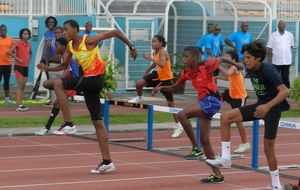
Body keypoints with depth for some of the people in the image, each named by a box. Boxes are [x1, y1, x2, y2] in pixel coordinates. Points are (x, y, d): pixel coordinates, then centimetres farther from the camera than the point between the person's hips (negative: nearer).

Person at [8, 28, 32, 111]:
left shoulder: (29, 44, 9)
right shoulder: (18, 43, -11)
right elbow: (10, 52, -19)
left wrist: (29, 60, 13)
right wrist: (18, 59, -17)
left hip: (26, 67, 7)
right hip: (19, 66, -7)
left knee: (23, 86, 9)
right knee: (20, 85, -11)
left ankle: (21, 104, 16)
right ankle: (19, 106, -14)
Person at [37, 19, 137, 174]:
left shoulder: (89, 41, -13)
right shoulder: (70, 46, 9)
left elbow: (115, 32, -10)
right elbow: (64, 66, 20)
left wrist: (131, 47, -5)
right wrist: (48, 69, 3)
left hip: (95, 79, -8)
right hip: (88, 81, 8)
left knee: (57, 83, -23)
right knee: (98, 123, 9)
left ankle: (68, 123, -22)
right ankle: (107, 162, 13)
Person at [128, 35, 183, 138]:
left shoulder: (163, 52, -25)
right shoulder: (155, 52, -1)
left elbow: (162, 64, -44)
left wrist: (150, 58, -43)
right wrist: (147, 71, 22)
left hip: (166, 79, -7)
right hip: (158, 75, 7)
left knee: (170, 103, -1)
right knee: (139, 84, -6)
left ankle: (178, 126, 9)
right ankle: (139, 98, 28)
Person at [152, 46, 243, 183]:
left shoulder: (206, 65, -13)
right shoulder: (186, 72, 5)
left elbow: (221, 59, 4)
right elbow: (174, 88, 14)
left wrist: (236, 64, 19)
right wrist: (161, 88, -4)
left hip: (211, 101, -8)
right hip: (203, 102, 8)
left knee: (182, 115, -25)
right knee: (204, 140, 7)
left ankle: (195, 148, -14)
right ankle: (217, 175, 13)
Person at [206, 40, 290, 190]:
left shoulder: (268, 71, -24)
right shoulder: (251, 70, -1)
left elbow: (284, 91, -32)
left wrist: (267, 106, -42)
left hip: (273, 108, -7)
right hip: (260, 105, 7)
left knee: (268, 147, -3)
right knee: (225, 117, -7)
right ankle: (225, 158, -7)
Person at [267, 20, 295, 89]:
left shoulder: (290, 35, 3)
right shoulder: (273, 35, -3)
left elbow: (291, 45, 18)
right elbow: (269, 49, -3)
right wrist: (269, 60, -6)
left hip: (287, 62, 2)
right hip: (276, 62, -2)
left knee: (285, 78, 8)